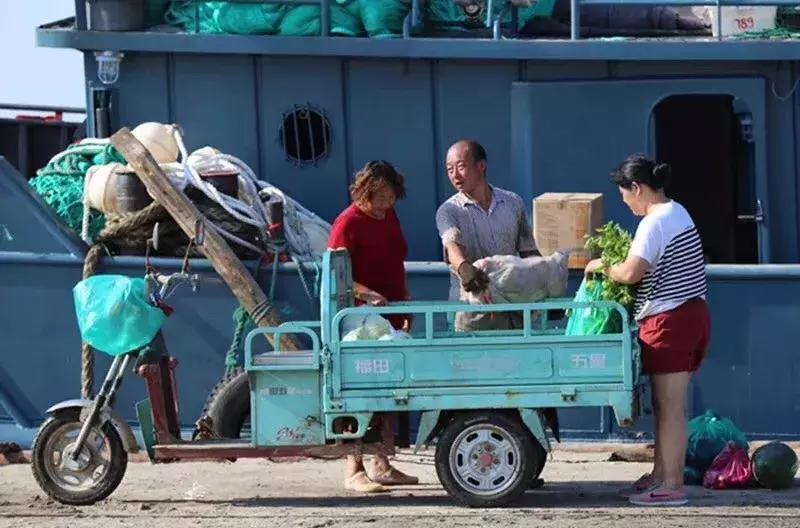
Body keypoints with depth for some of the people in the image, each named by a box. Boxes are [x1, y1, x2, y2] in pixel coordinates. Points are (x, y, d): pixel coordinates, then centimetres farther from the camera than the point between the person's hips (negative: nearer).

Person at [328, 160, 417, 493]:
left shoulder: (389, 216, 13)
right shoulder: (348, 223, -12)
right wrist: (368, 294, -32)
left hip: (391, 317, 8)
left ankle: (382, 466, 18)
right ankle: (354, 470, -8)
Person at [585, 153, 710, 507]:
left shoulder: (655, 223, -17)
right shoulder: (678, 212, 14)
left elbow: (631, 272, -26)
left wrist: (602, 267, -7)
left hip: (669, 320, -10)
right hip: (692, 315, 10)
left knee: (669, 407, -6)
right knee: (667, 405, 15)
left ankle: (672, 485, -4)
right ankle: (661, 475, 21)